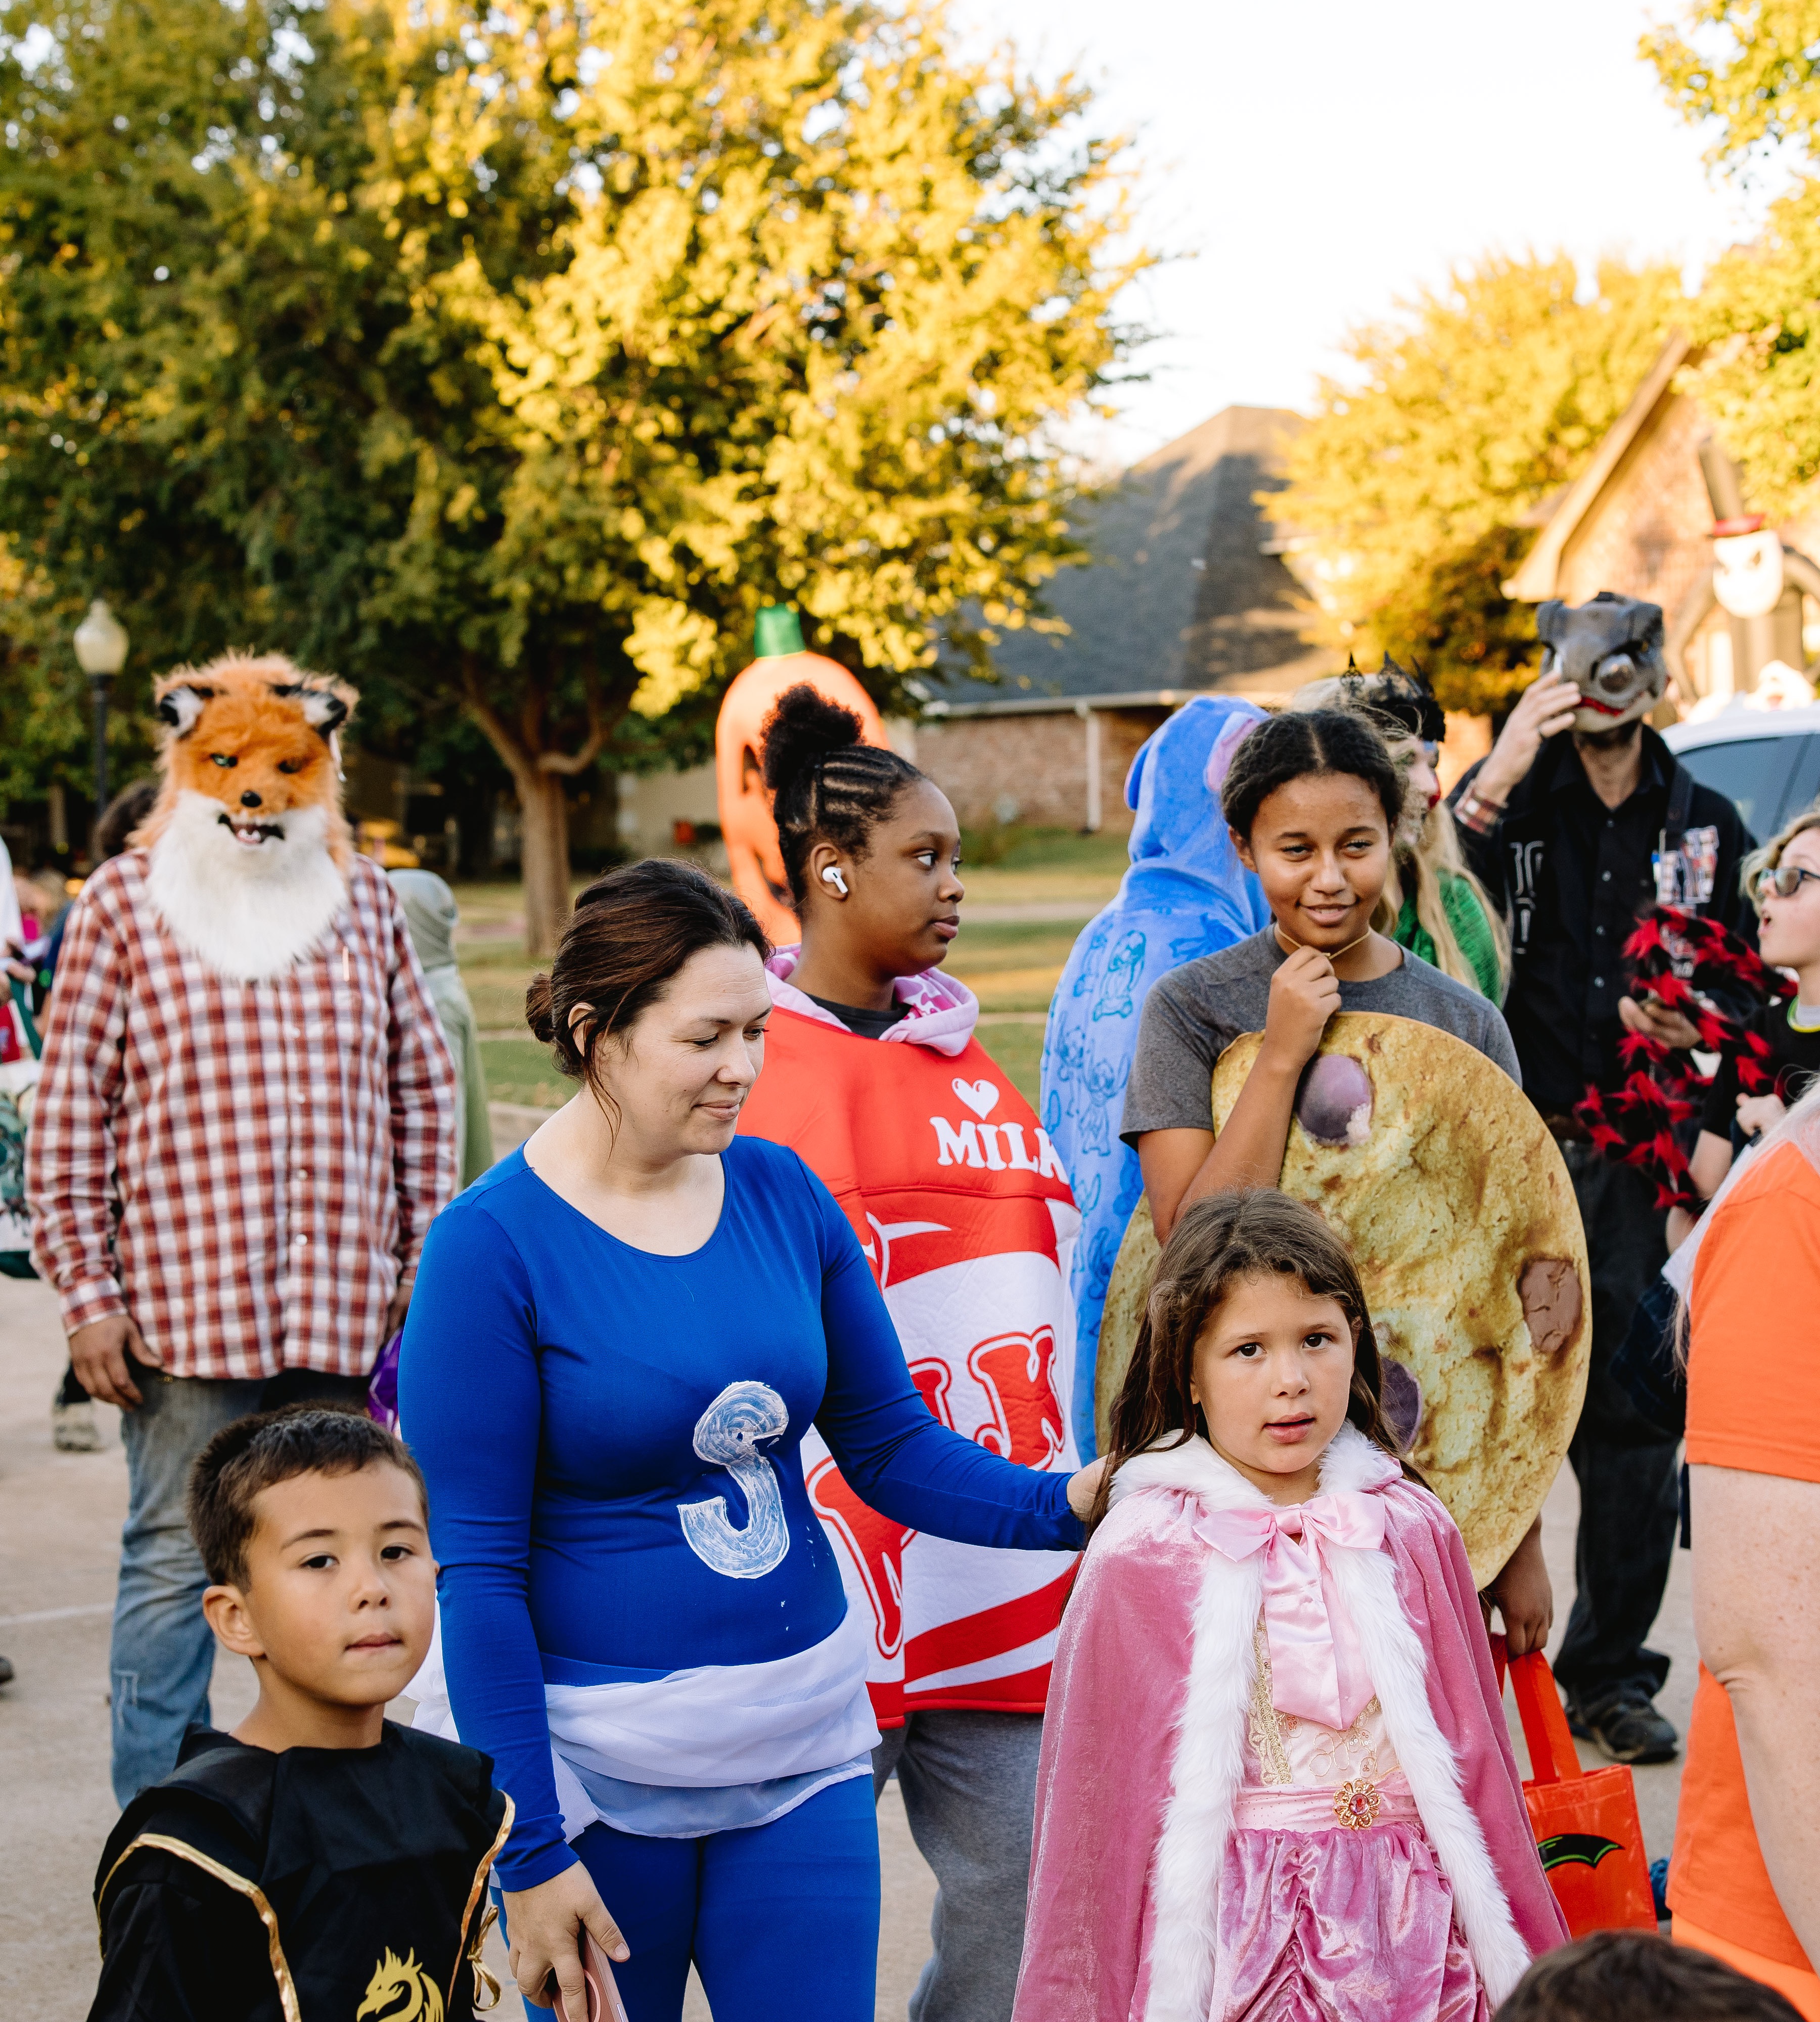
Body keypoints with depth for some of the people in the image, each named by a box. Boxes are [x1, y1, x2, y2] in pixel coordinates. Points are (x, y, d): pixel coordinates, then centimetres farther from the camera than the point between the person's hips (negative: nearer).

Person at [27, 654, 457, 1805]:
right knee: (176, 1563, 2)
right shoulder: (127, 903, 1)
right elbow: (67, 1107, 0)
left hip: (343, 1313, 3)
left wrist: (427, 1267, 10)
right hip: (182, 1311, -3)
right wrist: (86, 1292, -4)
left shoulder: (365, 900, 10)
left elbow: (423, 1092, 14)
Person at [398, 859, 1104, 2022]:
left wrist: (1062, 1505, -11)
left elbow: (890, 1444, 7)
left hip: (801, 1746, 4)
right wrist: (532, 1850, -13)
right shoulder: (494, 1247, -13)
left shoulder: (782, 1193, 2)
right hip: (594, 1764, -4)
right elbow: (474, 1569, -12)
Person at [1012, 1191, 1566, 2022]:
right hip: (1238, 1942, -2)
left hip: (1406, 1934, 3)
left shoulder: (1411, 1531, 3)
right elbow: (1099, 1798, -1)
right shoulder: (1141, 1557, -7)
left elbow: (1474, 1757, 9)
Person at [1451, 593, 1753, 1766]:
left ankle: (1612, 1671, 16)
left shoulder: (1707, 824, 12)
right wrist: (1494, 780, -19)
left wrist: (1698, 1030, -5)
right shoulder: (1514, 801, 2)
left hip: (1644, 1160, 3)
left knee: (1639, 1414, 5)